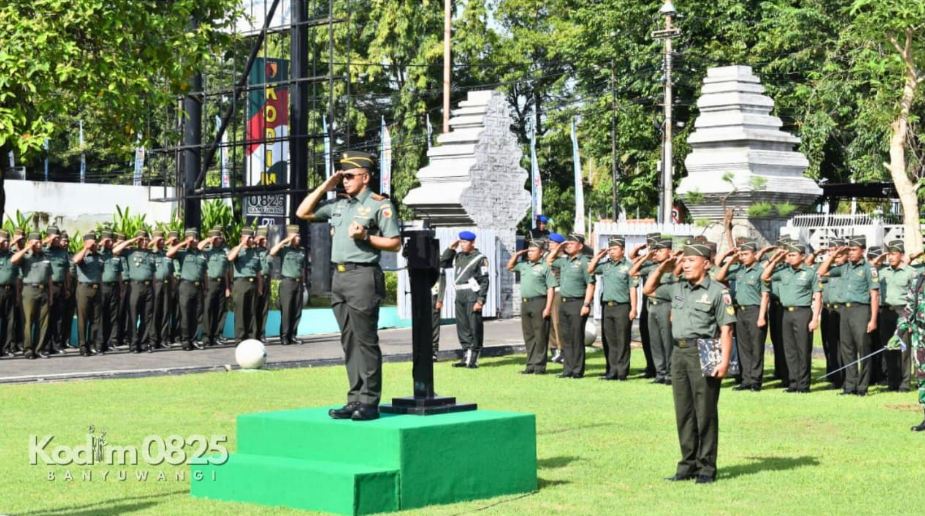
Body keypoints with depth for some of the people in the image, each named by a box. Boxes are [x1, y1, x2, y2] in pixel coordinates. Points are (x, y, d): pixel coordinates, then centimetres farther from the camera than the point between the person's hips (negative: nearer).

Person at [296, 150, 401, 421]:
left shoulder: (380, 205, -3)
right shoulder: (337, 204, 16)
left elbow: (395, 243, -4)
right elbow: (303, 213, 21)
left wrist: (366, 237, -15)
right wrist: (325, 186, 14)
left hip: (363, 275, -7)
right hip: (339, 276, 7)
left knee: (366, 340, -6)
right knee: (349, 341, 8)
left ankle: (369, 402, -4)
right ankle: (355, 399, 12)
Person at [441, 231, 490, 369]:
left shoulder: (479, 258, -6)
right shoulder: (458, 256, 14)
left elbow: (484, 281, -9)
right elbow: (442, 263, 18)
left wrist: (480, 300, -16)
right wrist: (451, 248, 9)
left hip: (472, 296, -7)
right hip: (459, 296, 7)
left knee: (475, 327, -3)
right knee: (462, 328, 10)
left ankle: (474, 359, 1)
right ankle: (466, 356, 17)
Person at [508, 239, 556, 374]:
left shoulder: (545, 266, -6)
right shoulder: (524, 265, 15)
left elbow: (551, 288, -10)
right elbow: (510, 267, 32)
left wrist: (548, 307, -17)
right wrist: (517, 255, 14)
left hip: (539, 302, -7)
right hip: (525, 302, 7)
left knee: (540, 336, -4)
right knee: (528, 336, 10)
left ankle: (539, 366, -2)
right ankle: (531, 365, 15)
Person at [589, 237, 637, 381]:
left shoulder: (628, 266, -4)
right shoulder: (606, 265, 12)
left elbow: (632, 288, -8)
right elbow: (590, 270, 19)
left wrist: (633, 309, -13)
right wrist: (598, 256, 8)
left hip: (622, 307, -6)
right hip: (607, 306, 6)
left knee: (622, 341, -2)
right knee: (609, 341, 8)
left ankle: (622, 372, 0)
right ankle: (611, 371, 14)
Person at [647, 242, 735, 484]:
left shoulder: (717, 291, -4)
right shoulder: (677, 289, 14)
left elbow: (726, 329, -8)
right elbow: (648, 290, 27)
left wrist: (724, 360, -17)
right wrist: (660, 269, 11)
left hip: (703, 354, -6)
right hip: (679, 352, 7)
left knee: (705, 412, -2)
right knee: (683, 412, 10)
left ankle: (706, 467, 3)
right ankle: (688, 464, 18)